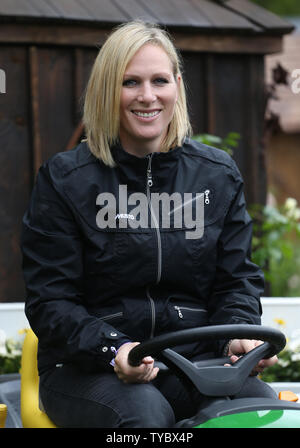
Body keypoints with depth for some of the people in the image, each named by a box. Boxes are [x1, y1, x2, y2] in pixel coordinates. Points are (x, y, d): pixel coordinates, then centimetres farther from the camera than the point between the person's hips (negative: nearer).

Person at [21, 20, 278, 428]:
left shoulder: (219, 175, 10)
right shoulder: (64, 179, -1)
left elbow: (236, 279, 11)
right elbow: (50, 300, -5)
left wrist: (239, 335, -12)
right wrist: (114, 349, -24)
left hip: (193, 359, 3)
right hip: (87, 369, -3)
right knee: (145, 413, -35)